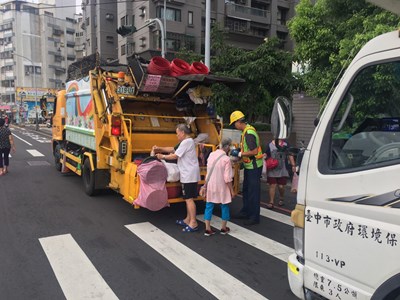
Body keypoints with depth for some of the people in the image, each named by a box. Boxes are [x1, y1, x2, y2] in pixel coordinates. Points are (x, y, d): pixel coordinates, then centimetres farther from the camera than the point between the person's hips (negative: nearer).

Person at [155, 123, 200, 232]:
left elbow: (175, 156, -14)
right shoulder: (187, 141, 18)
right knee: (188, 198, 15)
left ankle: (193, 223, -5)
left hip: (189, 175, -10)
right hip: (188, 174, 10)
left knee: (189, 198, -8)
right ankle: (188, 219, 24)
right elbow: (173, 149, 22)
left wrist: (162, 156, 0)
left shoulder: (186, 142, -14)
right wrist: (159, 148, 16)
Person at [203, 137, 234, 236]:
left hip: (210, 185, 5)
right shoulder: (226, 159, -18)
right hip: (221, 187, -4)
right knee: (224, 206, 13)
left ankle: (207, 229, 13)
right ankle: (224, 228, 24)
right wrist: (232, 190, -9)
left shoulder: (211, 155, -1)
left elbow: (209, 170, 7)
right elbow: (227, 178, -18)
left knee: (209, 206, 11)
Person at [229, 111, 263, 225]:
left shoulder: (249, 133, -23)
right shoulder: (246, 131, 9)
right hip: (249, 166, 10)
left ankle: (254, 217, 8)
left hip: (254, 166, -10)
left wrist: (239, 154, -20)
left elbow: (254, 151, -28)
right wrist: (238, 150, 8)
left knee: (253, 192, -2)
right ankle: (245, 212, 33)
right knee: (246, 190, 19)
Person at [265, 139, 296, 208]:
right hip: (272, 170, 0)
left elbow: (290, 156, 2)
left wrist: (293, 165, -4)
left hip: (282, 170, 0)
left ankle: (281, 198, 34)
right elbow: (267, 157, 6)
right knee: (272, 186, -1)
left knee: (281, 186, 7)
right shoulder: (270, 145, 0)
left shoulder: (285, 145, 0)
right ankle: (271, 202, 7)